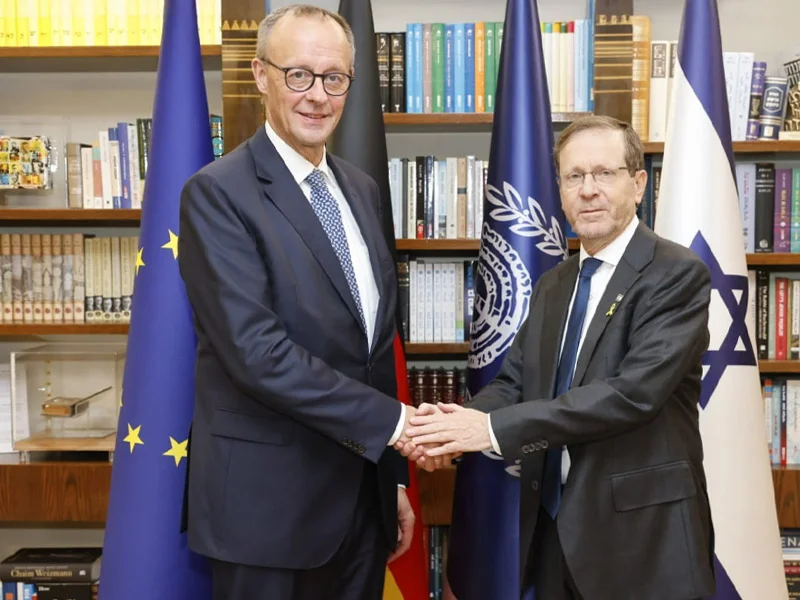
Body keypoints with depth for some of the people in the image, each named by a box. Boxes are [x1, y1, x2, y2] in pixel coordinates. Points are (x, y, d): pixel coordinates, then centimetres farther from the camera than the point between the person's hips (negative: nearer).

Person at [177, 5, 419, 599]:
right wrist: (391, 421, -18)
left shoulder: (361, 188, 9)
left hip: (363, 491, 6)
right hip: (269, 501, -6)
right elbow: (256, 351, -22)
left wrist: (394, 475, 13)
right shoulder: (218, 192, -13)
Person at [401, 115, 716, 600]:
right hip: (554, 527, 6)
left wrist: (494, 428, -26)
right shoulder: (552, 285, 10)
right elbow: (514, 382, 3)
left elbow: (633, 392, -23)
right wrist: (456, 425, -18)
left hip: (642, 534, -5)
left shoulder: (679, 274, -12)